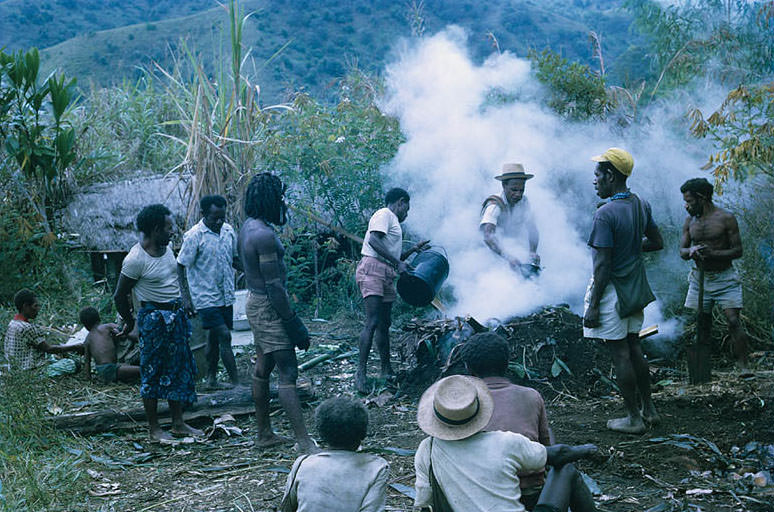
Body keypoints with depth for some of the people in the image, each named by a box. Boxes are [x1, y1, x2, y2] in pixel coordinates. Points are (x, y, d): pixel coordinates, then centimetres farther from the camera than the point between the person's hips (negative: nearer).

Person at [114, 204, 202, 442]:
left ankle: (178, 423, 21)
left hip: (175, 315, 8)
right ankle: (154, 429, 11)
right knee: (152, 373, 1)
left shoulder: (166, 249, 6)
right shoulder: (136, 259, -18)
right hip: (153, 318, -8)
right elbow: (120, 296, -11)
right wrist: (130, 323, 1)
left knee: (179, 369, 12)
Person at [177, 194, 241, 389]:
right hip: (206, 298, -6)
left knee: (215, 337, 14)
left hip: (225, 296, 6)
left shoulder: (228, 231, 5)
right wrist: (186, 298, -17)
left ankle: (211, 378, 26)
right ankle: (236, 383, -8)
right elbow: (181, 267, -10)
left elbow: (235, 259, 17)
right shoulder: (194, 236, -14)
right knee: (224, 336, -11)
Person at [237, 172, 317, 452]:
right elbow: (274, 286, -23)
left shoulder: (248, 227, 10)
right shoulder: (264, 234, -22)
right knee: (288, 372, -10)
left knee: (263, 368, 16)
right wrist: (294, 323, -19)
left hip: (255, 301, 11)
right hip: (268, 307, -11)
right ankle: (305, 443, -10)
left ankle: (264, 434, 25)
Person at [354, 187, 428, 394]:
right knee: (372, 322, -17)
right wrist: (397, 263, -20)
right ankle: (361, 371, -19)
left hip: (386, 276, 10)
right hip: (371, 270, -10)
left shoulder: (392, 222, 27)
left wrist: (414, 249, 27)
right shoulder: (384, 214, -2)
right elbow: (374, 240, -19)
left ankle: (387, 370, 18)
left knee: (384, 324, 12)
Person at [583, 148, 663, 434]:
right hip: (636, 289, 8)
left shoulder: (606, 214, -21)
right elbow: (657, 242, 15)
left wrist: (593, 306, -17)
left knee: (620, 355, 1)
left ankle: (634, 419, 9)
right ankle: (648, 409, 27)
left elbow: (603, 266, -22)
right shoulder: (641, 206, 4)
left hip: (613, 291, -8)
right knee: (634, 349, 19)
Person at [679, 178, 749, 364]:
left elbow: (738, 250, -8)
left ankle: (743, 365, -8)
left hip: (725, 278, -4)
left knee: (733, 321, -11)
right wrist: (692, 251, -19)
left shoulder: (726, 218, -7)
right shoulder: (690, 221, 6)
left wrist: (713, 253, -24)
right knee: (702, 324, 5)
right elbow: (682, 252, 6)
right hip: (700, 277, 4)